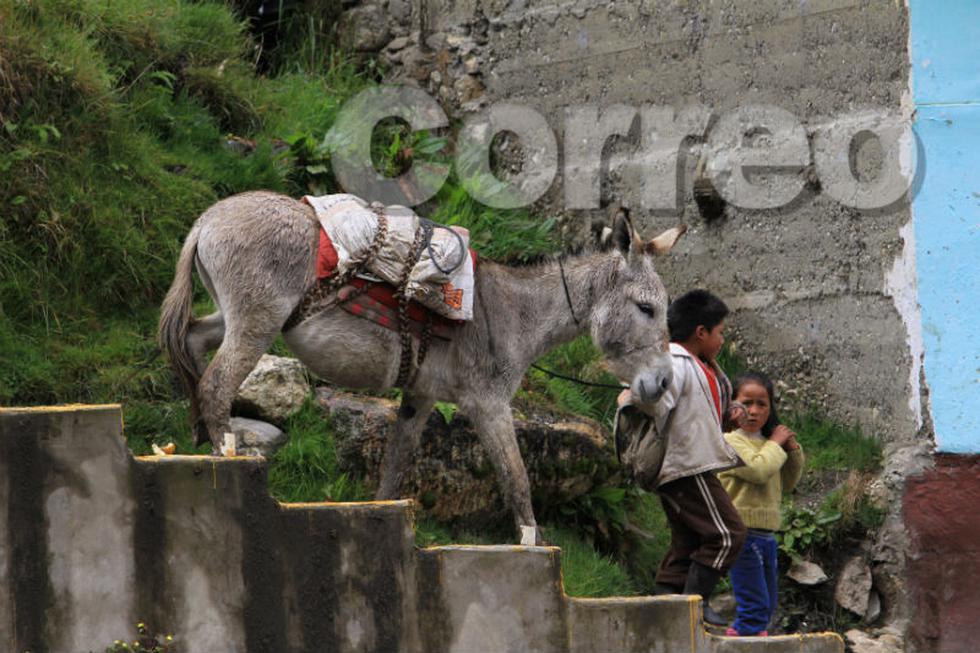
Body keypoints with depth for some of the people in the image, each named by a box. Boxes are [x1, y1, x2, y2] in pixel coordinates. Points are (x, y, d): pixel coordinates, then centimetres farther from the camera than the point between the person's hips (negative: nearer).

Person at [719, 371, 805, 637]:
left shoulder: (765, 443, 17)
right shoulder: (731, 441, -10)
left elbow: (787, 483, 25)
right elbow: (759, 469, -25)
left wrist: (793, 450, 10)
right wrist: (776, 444, -9)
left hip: (766, 534, 9)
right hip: (743, 532, -9)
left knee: (767, 606, 15)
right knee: (755, 606, -13)